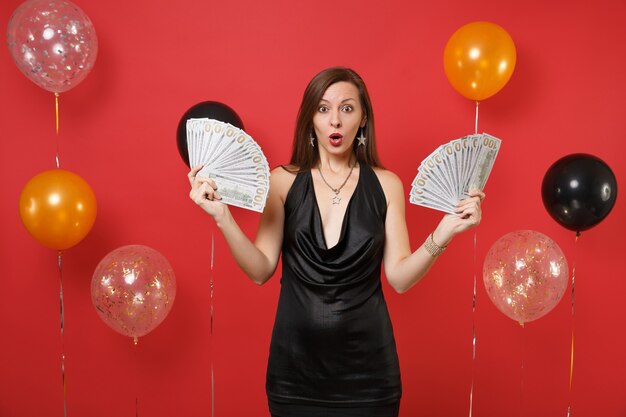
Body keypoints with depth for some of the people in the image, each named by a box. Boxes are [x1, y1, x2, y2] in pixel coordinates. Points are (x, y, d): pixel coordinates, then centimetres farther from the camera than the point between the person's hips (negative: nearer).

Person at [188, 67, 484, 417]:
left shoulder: (386, 185, -1)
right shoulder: (283, 181, -1)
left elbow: (400, 278, -4)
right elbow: (260, 270, -4)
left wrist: (443, 234, -18)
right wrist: (222, 216, -16)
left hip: (366, 361, 0)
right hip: (296, 361, 0)